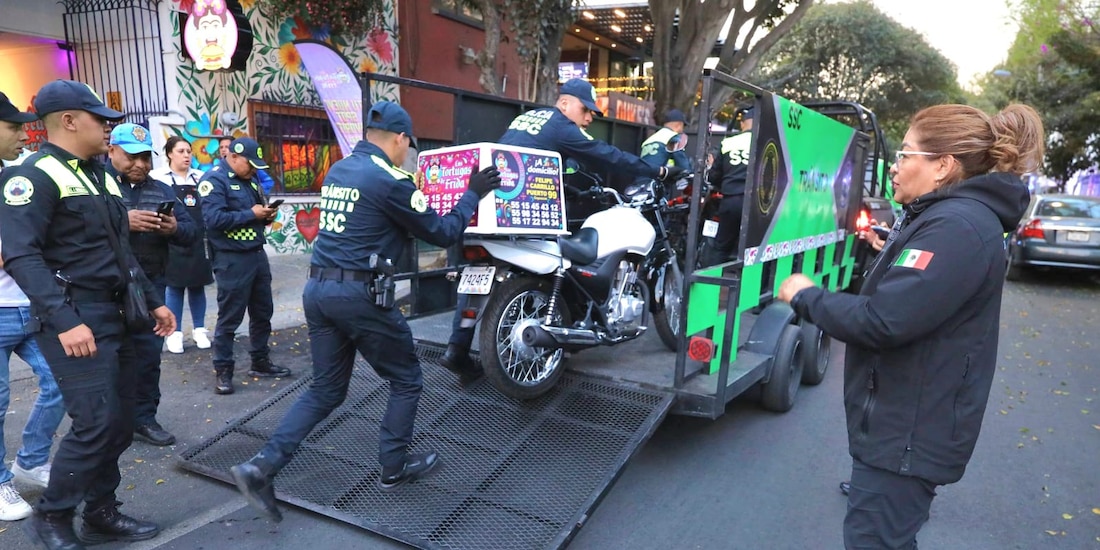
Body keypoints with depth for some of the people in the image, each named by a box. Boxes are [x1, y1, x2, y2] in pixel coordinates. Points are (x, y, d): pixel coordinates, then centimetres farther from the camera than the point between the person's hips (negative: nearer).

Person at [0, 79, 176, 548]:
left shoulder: (99, 176, 17)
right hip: (73, 320, -9)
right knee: (96, 423, -10)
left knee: (119, 424, 11)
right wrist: (65, 321, -28)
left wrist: (152, 301, 19)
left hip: (113, 316, 9)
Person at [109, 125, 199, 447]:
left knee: (148, 354, 8)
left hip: (150, 286, 4)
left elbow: (191, 233, 8)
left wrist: (174, 229, -14)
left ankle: (144, 418, 21)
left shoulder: (162, 191, 13)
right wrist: (122, 222, -27)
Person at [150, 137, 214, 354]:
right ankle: (175, 333, 14)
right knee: (174, 286, 4)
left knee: (198, 285, 10)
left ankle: (199, 330, 20)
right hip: (173, 242, -3)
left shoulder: (201, 177, 10)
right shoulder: (158, 177, -2)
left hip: (198, 241, 3)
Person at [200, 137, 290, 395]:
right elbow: (214, 219, -24)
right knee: (229, 317, 1)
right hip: (232, 259, -8)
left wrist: (266, 216, 0)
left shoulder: (250, 179, 14)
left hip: (257, 254, 8)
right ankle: (223, 371, 13)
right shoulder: (214, 179, -12)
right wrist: (251, 214, -18)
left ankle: (260, 362, 28)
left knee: (262, 312, 15)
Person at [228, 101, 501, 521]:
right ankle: (394, 467, 24)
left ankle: (262, 466, 8)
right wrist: (472, 194, 7)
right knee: (406, 379, 13)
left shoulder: (338, 170, 14)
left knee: (327, 389, 17)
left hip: (318, 289, 8)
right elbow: (443, 233, -5)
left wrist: (416, 199, 33)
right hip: (359, 294, -8)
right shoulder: (391, 180, -11)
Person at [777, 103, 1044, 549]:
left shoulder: (957, 226, -23)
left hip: (909, 431, -11)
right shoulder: (946, 216, 12)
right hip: (903, 421, 11)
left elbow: (881, 322, -29)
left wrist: (806, 296, -17)